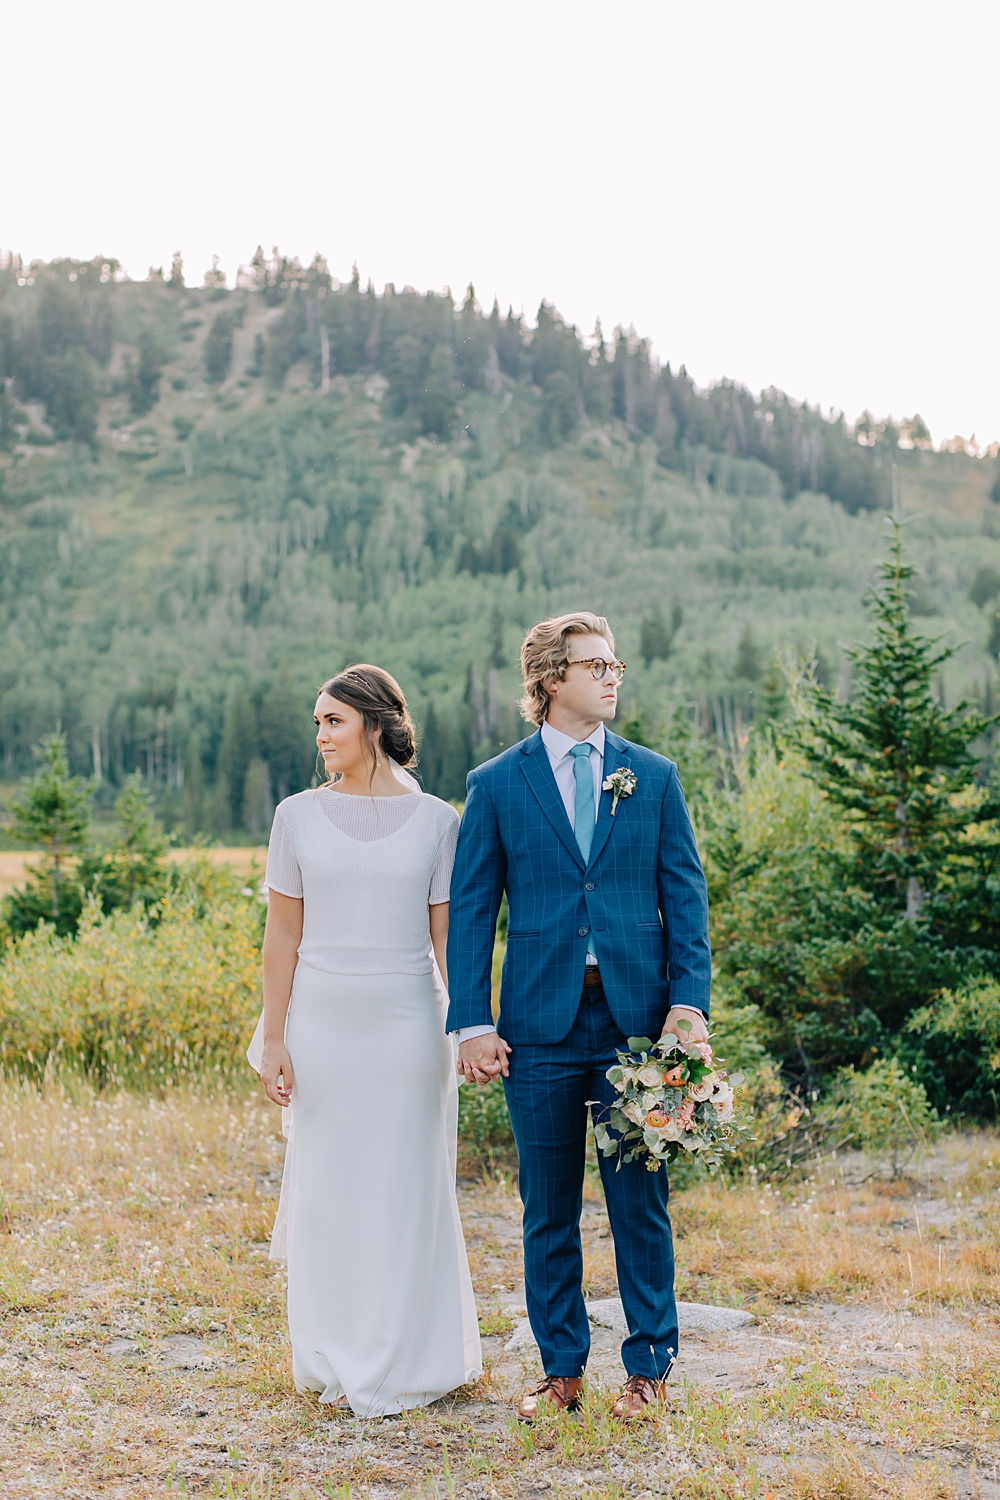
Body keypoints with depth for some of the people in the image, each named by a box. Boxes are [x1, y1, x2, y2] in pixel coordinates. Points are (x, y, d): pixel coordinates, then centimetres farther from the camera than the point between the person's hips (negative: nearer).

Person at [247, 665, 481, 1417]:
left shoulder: (436, 820, 0)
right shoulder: (299, 817, 2)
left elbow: (449, 934, 2)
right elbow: (283, 934, 3)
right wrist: (274, 1038, -1)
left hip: (407, 1022, -1)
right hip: (322, 1023, 1)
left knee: (407, 1189, 6)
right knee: (329, 1190, 8)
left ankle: (407, 1361, 21)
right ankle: (337, 1363, 24)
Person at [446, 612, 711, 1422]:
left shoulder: (654, 776, 6)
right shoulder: (498, 784, 3)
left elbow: (685, 893, 5)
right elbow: (471, 909, 3)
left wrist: (689, 1000, -7)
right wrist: (471, 1021, -4)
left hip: (636, 1018, 1)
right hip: (541, 1021, 0)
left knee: (641, 1200, 6)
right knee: (548, 1208, 9)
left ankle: (649, 1365, 21)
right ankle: (562, 1369, 23)